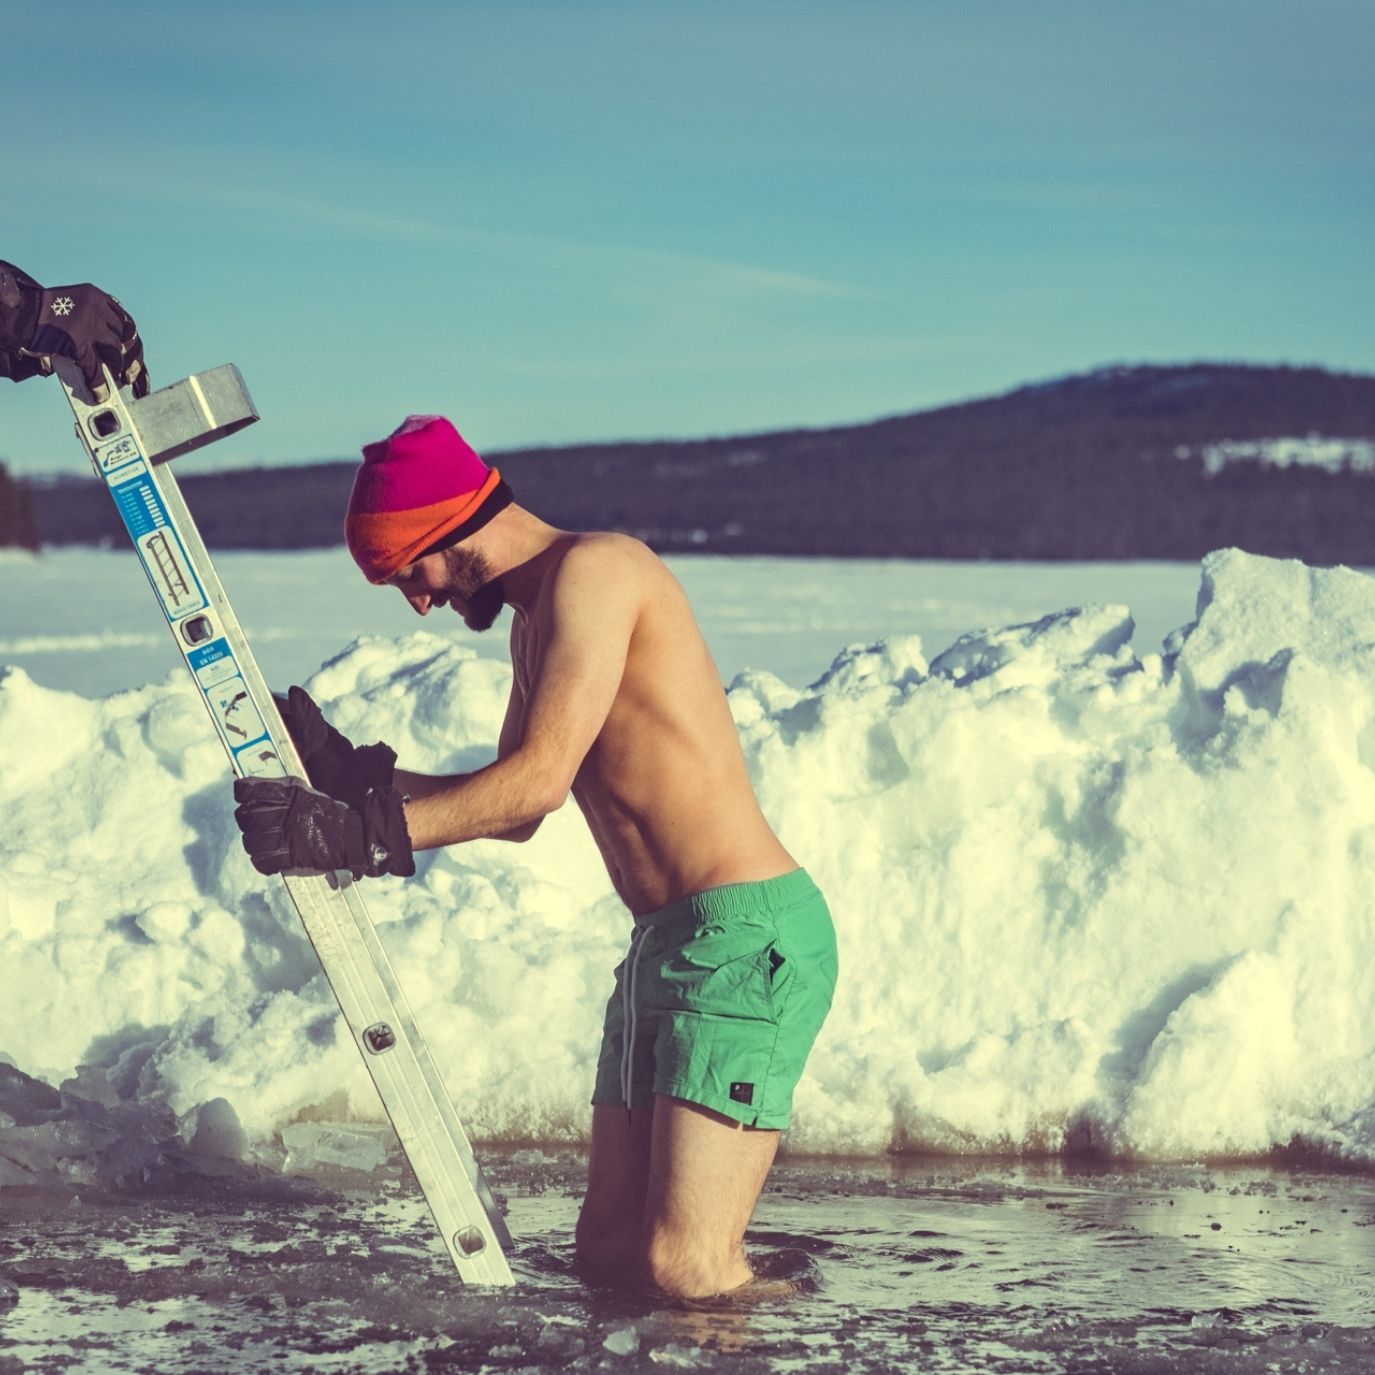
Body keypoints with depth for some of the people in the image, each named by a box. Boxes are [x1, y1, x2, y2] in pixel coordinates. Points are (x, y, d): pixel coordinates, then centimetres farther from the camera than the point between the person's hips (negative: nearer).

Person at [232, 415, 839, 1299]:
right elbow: (516, 813, 28)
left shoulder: (593, 568, -10)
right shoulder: (537, 622, 20)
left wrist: (364, 836, -18)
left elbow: (541, 780, -19)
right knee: (611, 1251, 3)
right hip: (662, 944, 10)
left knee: (684, 1274, -18)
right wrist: (348, 774, 19)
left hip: (745, 933, -10)